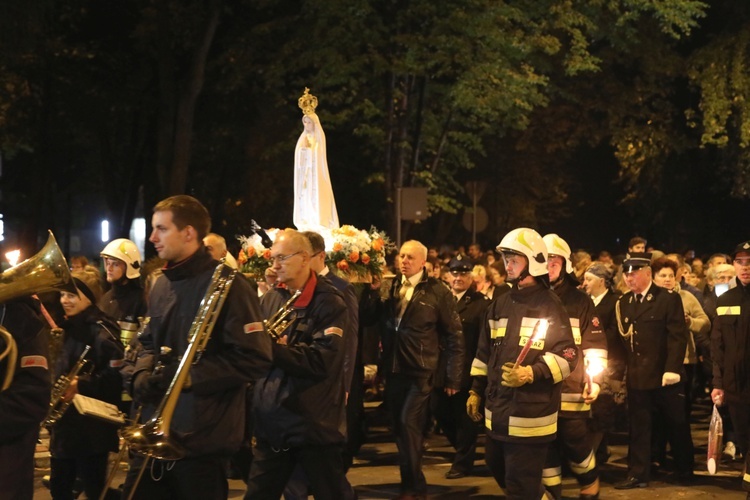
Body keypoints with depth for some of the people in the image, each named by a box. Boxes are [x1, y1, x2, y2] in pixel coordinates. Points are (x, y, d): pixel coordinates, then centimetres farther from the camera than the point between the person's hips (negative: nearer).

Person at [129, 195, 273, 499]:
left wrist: (191, 376, -21)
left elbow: (254, 358, -17)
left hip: (203, 437, -8)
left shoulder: (227, 284, -12)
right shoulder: (161, 285, 13)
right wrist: (143, 373, 1)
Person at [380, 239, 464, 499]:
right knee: (399, 427, 8)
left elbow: (454, 336, -4)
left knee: (409, 424, -11)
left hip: (421, 371, -5)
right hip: (394, 369, 5)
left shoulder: (437, 291, -7)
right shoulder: (391, 287, 6)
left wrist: (453, 377, -5)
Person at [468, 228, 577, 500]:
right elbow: (484, 353, 21)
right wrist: (476, 391, 18)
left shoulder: (549, 305, -8)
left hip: (531, 413, -8)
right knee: (498, 469, 20)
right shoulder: (499, 305, 14)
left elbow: (567, 356, -13)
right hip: (498, 410, 8)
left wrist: (532, 373, -26)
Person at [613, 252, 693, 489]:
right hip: (637, 376, 4)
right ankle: (638, 474, 12)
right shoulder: (623, 303, 9)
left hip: (665, 375, -4)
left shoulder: (668, 299, -6)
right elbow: (620, 338, 9)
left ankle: (685, 470, 23)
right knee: (638, 426, 6)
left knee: (677, 424, 8)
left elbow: (678, 337, -12)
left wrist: (672, 369, -20)